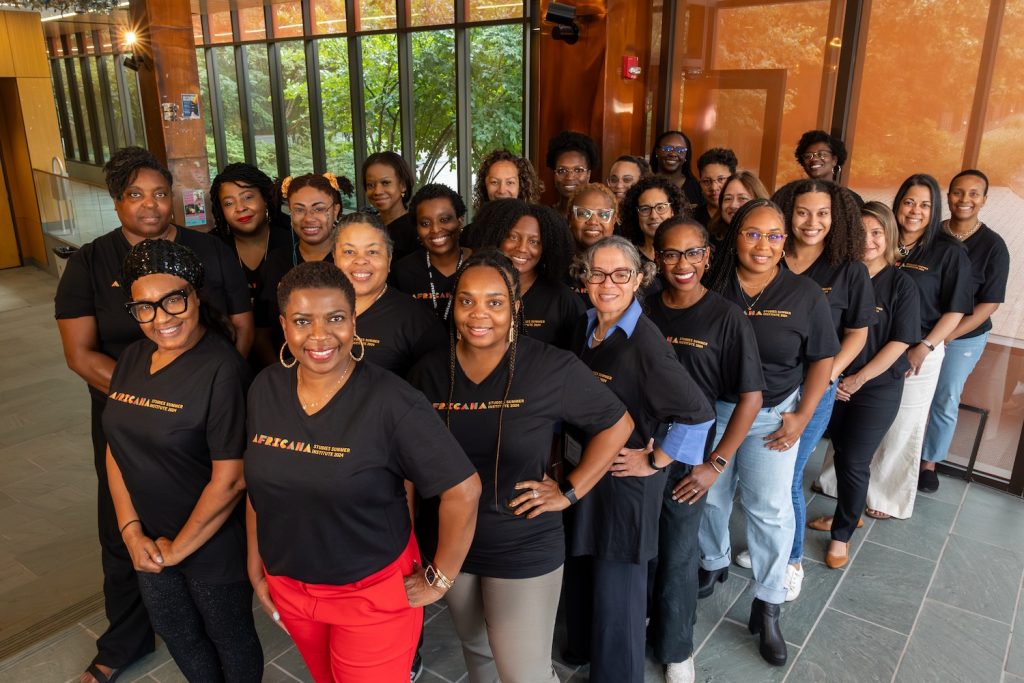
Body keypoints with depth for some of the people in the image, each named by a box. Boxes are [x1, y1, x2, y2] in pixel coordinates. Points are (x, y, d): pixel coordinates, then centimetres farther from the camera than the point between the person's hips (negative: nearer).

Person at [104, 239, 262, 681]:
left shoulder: (222, 369, -25)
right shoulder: (133, 358, -2)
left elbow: (230, 480, -25)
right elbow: (116, 447, 4)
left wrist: (178, 548, -13)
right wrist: (131, 530, -4)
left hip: (214, 544, -7)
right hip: (150, 543, 7)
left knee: (229, 637, 17)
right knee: (174, 631, 27)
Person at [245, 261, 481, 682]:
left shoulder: (391, 401, -25)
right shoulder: (265, 389, -7)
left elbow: (463, 490, -22)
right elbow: (260, 485, 5)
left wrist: (440, 579, -15)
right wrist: (255, 568, 8)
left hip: (373, 592, -5)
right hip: (287, 586, 6)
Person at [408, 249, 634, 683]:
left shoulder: (552, 368, -18)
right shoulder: (429, 371, -7)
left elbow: (617, 424, -7)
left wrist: (569, 491, -10)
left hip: (524, 550, -3)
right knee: (476, 648, 26)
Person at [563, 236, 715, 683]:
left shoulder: (645, 342, -22)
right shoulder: (585, 328, 0)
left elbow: (698, 413, -25)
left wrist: (655, 462, -17)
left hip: (625, 475, -6)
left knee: (618, 576, 8)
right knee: (580, 562, 20)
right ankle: (583, 642, 46)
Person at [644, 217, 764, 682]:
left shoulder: (726, 318, -11)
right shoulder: (641, 309, -3)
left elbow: (751, 396, -9)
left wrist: (716, 464, -11)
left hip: (685, 458, -2)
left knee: (677, 559, 14)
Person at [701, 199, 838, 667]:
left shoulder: (804, 294, -8)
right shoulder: (712, 288, -8)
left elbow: (822, 359, -1)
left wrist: (801, 416, -6)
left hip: (773, 415, -1)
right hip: (710, 411, 1)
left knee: (770, 509, 3)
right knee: (709, 497, 16)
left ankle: (768, 606, 20)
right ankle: (713, 563, 44)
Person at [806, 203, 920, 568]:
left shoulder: (902, 284, -7)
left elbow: (899, 342, -9)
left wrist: (859, 379, -13)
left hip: (877, 388, -3)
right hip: (834, 384, 3)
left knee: (854, 461, 0)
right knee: (841, 453, 14)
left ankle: (842, 533, 20)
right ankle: (848, 513, 37)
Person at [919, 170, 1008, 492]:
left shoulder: (993, 246, -9)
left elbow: (989, 304, -10)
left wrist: (944, 337, -18)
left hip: (964, 339, -1)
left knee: (945, 403, 9)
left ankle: (929, 462, 26)